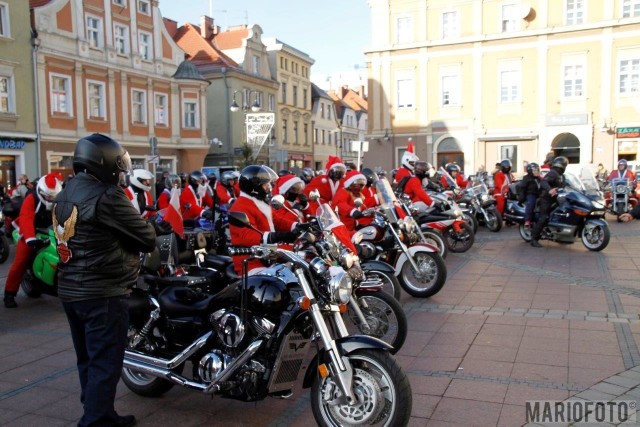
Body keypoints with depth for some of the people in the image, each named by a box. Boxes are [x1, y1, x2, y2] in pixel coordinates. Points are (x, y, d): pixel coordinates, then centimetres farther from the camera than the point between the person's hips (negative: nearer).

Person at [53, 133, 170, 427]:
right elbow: (146, 238, -16)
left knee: (88, 359, 19)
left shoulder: (64, 196, 11)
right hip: (102, 294, -10)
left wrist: (148, 226, 10)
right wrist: (155, 230, 8)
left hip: (70, 289, 10)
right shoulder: (106, 196, -18)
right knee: (105, 363, -1)